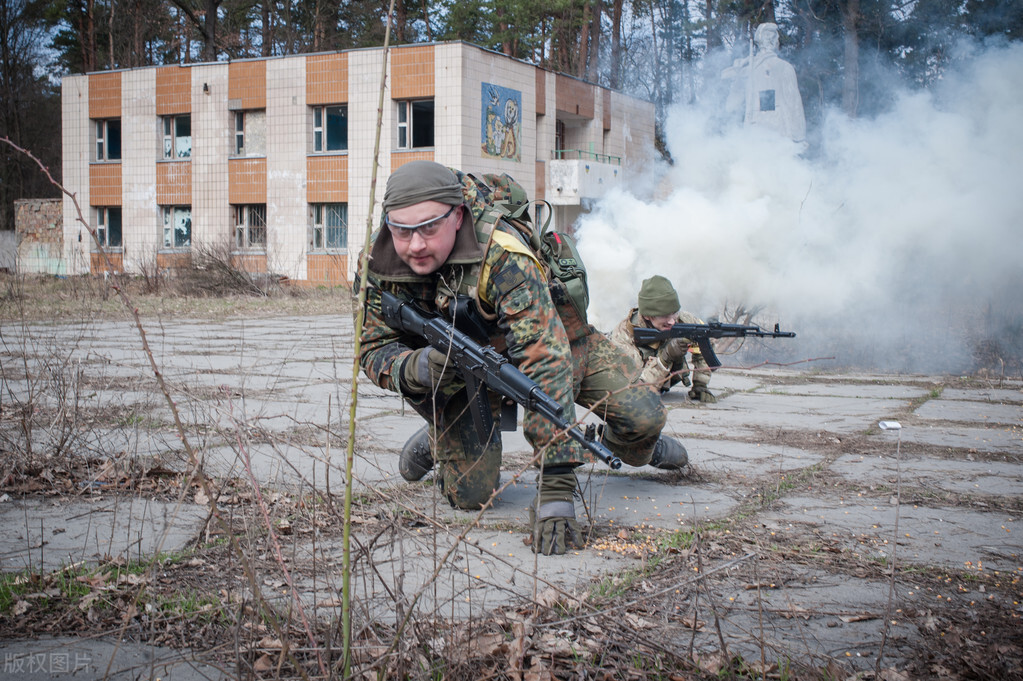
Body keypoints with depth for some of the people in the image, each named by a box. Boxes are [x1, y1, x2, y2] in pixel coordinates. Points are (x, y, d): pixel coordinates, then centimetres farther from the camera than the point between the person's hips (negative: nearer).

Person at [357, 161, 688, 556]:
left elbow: (546, 357, -47)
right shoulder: (381, 262, -25)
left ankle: (636, 448, 27)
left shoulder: (503, 257, -41)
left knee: (642, 418, -13)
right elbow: (374, 349, -15)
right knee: (470, 493, -11)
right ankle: (437, 441, 24)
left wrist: (555, 488, -53)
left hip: (548, 337, -2)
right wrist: (416, 367, -43)